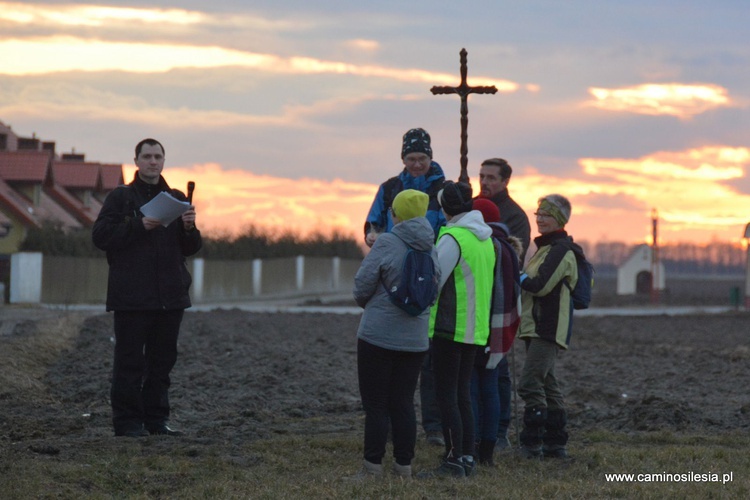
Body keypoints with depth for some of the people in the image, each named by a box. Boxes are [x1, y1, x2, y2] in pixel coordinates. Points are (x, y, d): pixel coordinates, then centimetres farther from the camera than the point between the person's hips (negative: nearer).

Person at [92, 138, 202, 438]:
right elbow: (101, 235, -8)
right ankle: (127, 421, -1)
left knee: (162, 360, 8)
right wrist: (139, 226, -16)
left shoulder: (176, 199, 14)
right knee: (130, 360, -4)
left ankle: (156, 419, 15)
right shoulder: (121, 197, 2)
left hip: (170, 296, 5)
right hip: (132, 297, -5)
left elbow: (191, 248, 16)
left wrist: (189, 228, -6)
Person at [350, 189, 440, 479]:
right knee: (403, 403, 12)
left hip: (378, 335, -5)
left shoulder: (387, 243, -13)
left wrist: (366, 303, 11)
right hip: (415, 338, 5)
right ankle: (404, 465, 12)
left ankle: (373, 466, 1)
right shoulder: (432, 249, 4)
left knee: (375, 404, 1)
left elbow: (363, 284, -10)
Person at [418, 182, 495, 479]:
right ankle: (467, 458, 15)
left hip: (450, 326, -8)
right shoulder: (485, 239, 12)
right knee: (462, 395, 14)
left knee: (446, 395, -4)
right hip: (475, 328, 8)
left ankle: (454, 461, -5)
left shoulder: (453, 237, -15)